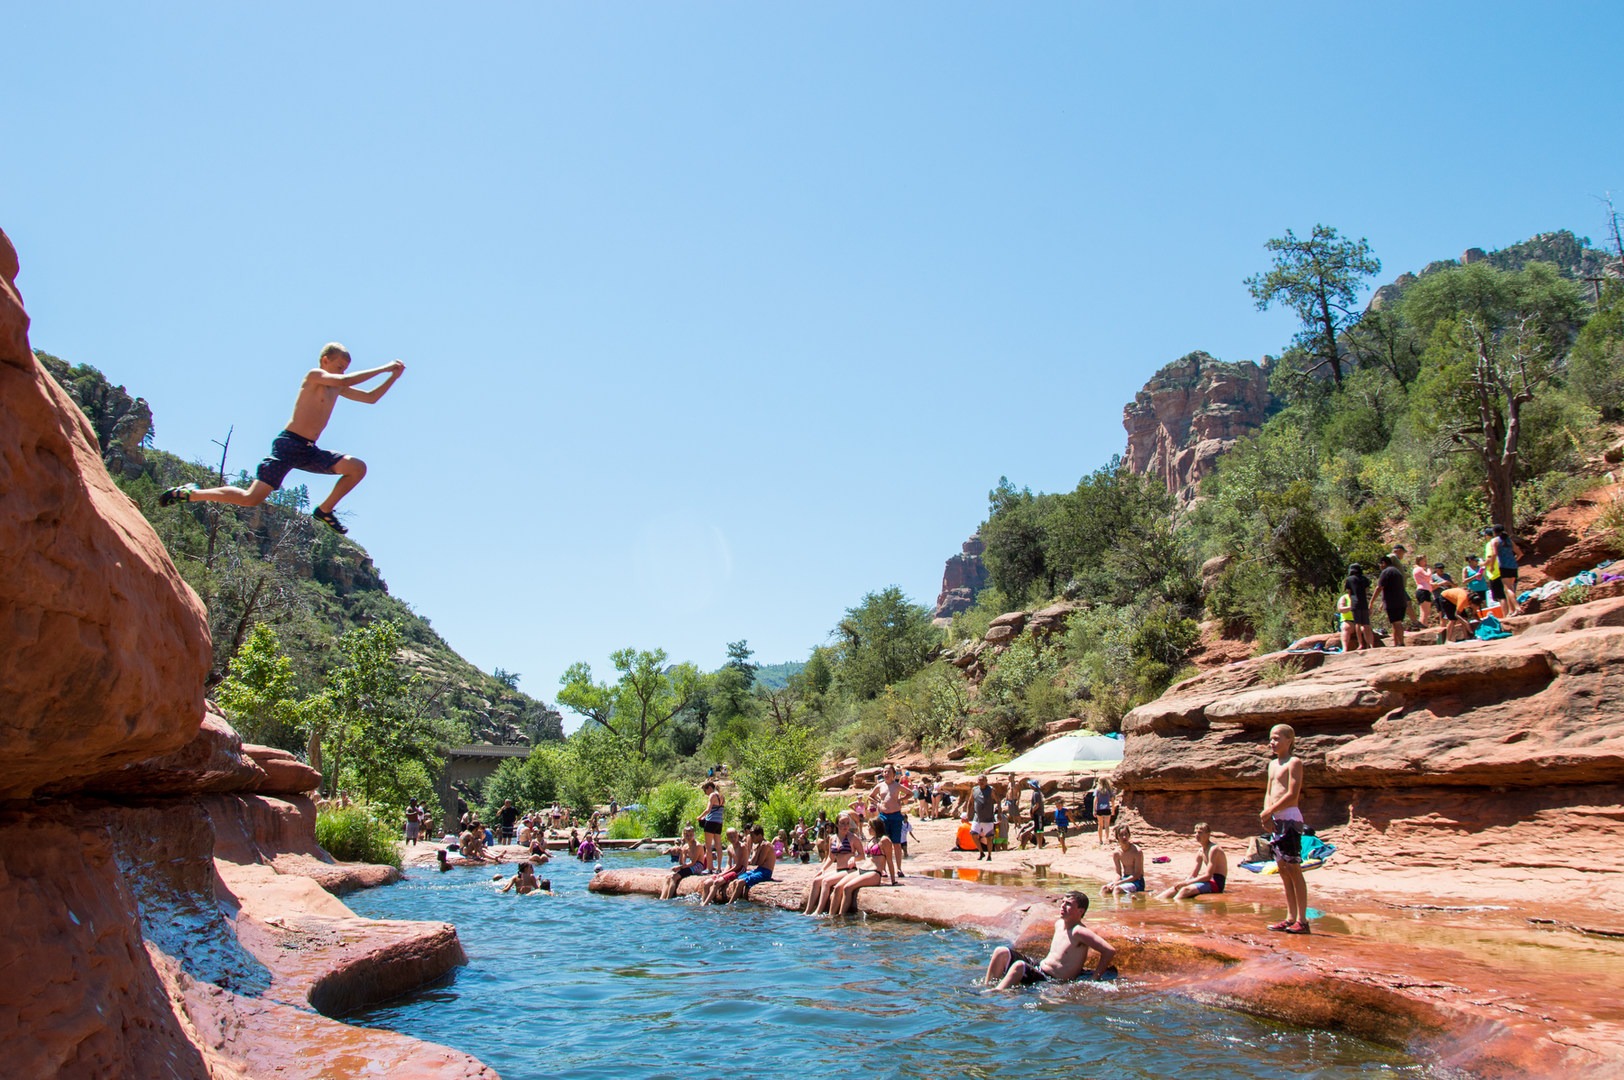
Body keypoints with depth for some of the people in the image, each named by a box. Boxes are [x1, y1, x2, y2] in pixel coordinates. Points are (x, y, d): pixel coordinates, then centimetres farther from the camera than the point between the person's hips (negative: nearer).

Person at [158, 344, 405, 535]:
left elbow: (370, 398, 22)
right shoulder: (314, 375, -6)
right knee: (251, 498, -16)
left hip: (310, 451, 8)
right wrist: (383, 369, -19)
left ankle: (325, 511, 8)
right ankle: (190, 493, 1)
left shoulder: (337, 388, 17)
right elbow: (344, 381, -24)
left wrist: (393, 377, 9)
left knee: (358, 467, -2)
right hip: (289, 444, -8)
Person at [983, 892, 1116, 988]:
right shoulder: (1059, 923, 10)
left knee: (1019, 965, -34)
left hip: (1052, 981, -8)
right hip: (1038, 966, 9)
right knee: (1001, 952, -7)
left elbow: (1110, 951, -24)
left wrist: (1094, 979, -19)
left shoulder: (1080, 932, -16)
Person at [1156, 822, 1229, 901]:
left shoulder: (1213, 849, -16)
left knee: (1185, 890, -29)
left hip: (1217, 883, -8)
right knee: (1175, 888, -6)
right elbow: (1193, 875, 15)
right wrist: (1182, 883, -4)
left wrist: (1186, 883, -20)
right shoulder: (1200, 851, 13)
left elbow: (1208, 876, -22)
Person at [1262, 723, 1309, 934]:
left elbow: (1292, 794, -15)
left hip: (1290, 818, -8)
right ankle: (1291, 917, 13)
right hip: (1276, 820, 8)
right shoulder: (1273, 764, 17)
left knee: (1293, 869, -7)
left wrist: (1269, 812, -12)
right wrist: (1267, 815, 0)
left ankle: (1302, 919, -5)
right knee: (1282, 869, 9)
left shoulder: (1294, 762, -7)